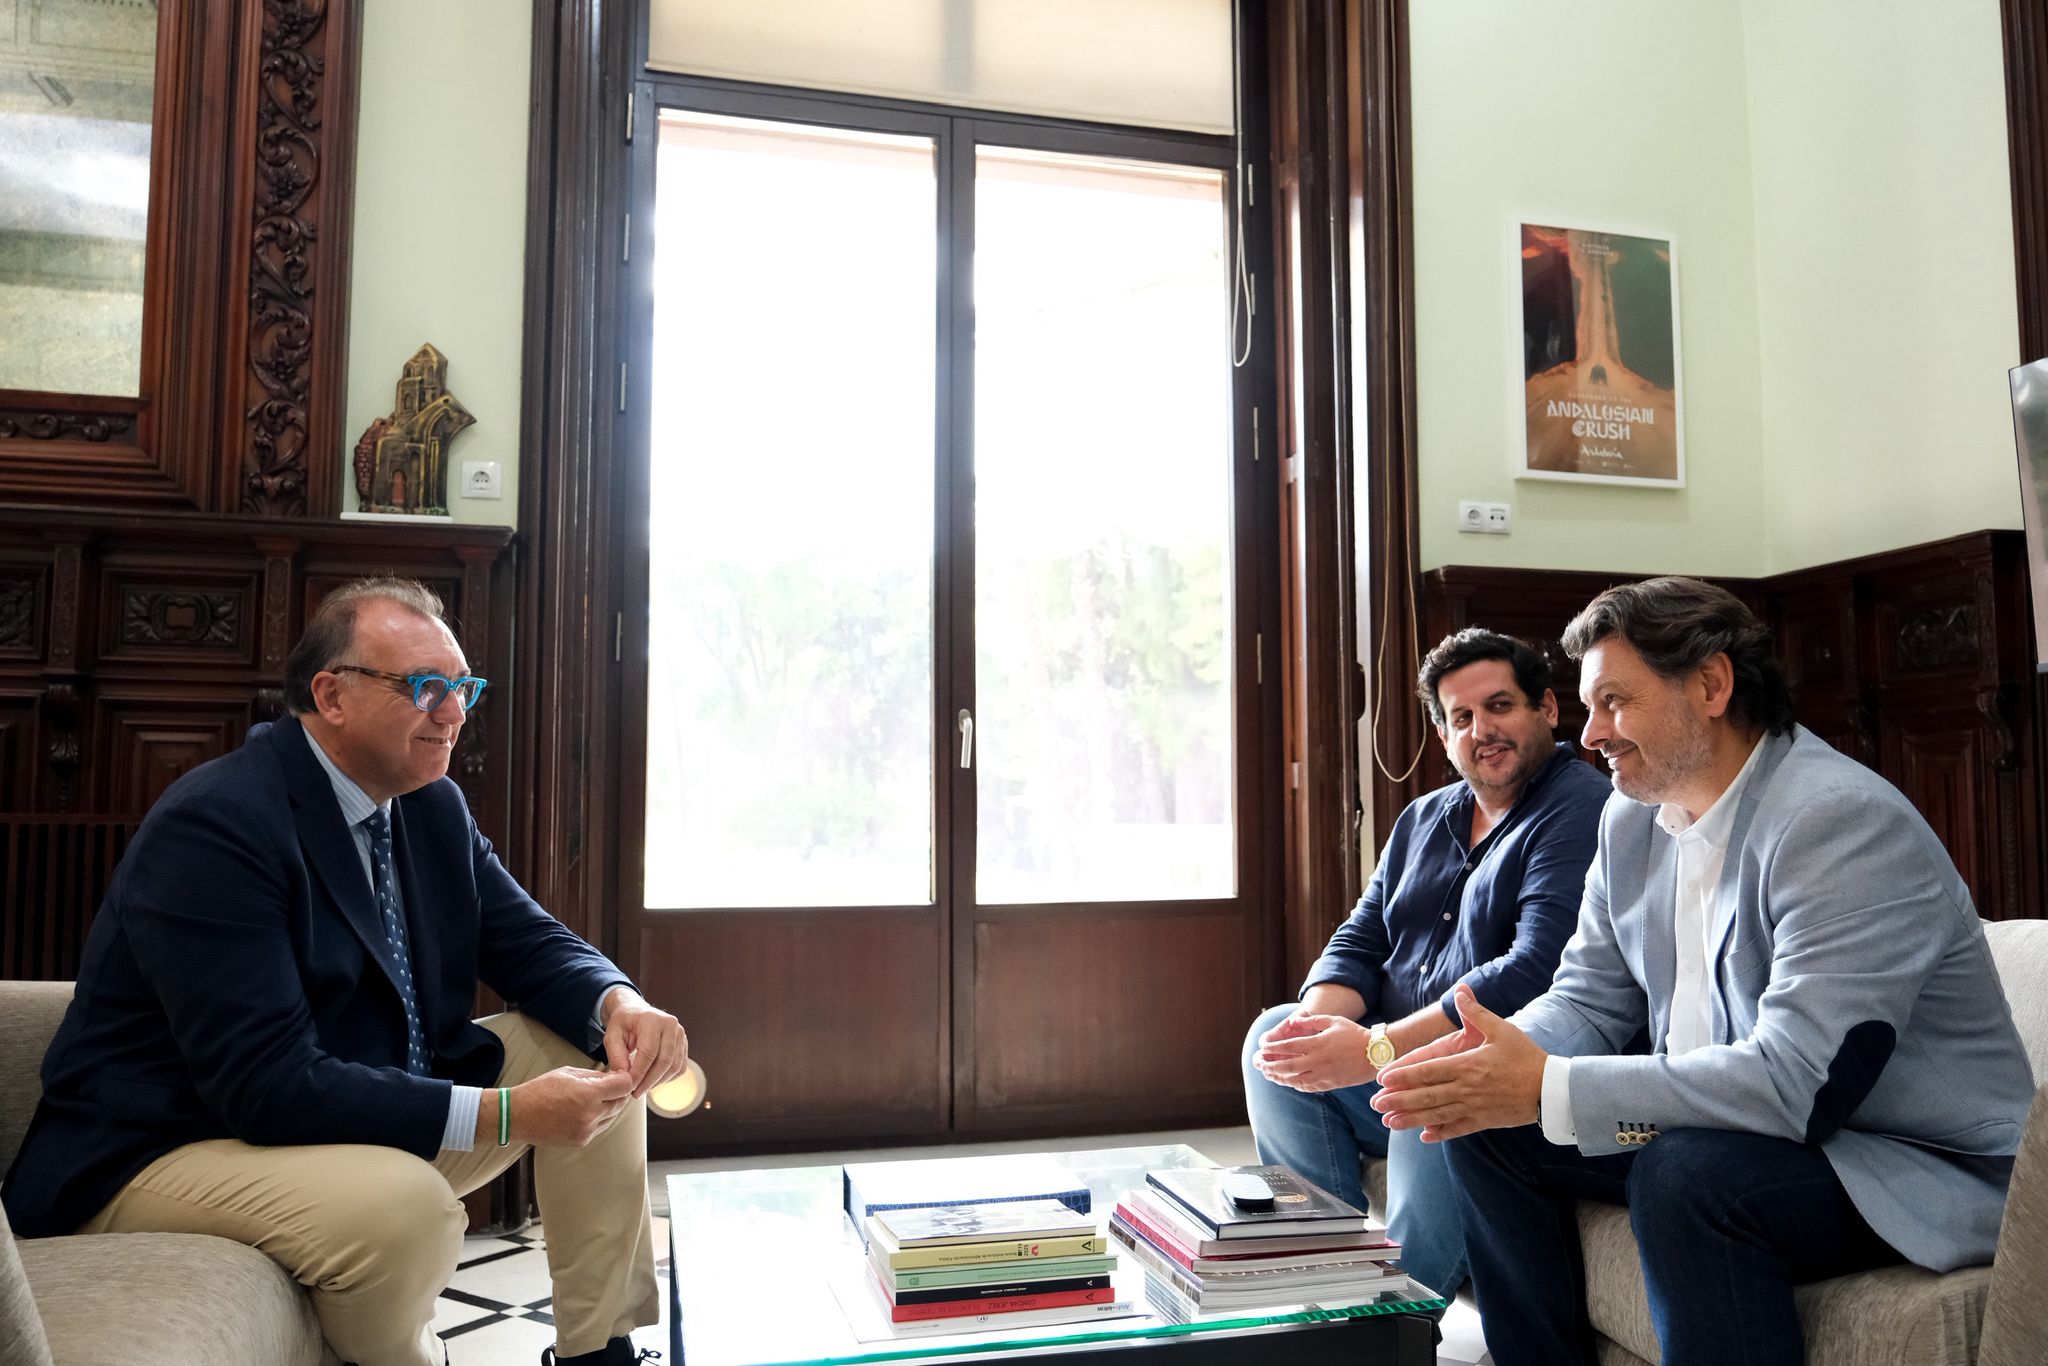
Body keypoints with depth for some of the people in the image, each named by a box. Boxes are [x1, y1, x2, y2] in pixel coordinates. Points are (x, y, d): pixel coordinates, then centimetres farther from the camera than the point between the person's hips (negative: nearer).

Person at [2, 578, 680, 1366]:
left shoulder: (434, 806, 1)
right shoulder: (214, 824, -24)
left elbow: (532, 945, 4)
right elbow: (266, 1085, -30)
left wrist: (619, 1004, -20)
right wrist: (508, 1115, -33)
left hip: (378, 1114, 8)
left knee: (597, 1051, -4)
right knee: (406, 1205, -35)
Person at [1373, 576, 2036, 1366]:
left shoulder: (1844, 822, -24)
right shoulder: (1633, 816, 3)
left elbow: (1796, 1080, -31)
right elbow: (1590, 999, 6)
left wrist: (1547, 1089, -31)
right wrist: (1494, 1056, -17)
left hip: (1918, 1162, -8)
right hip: (1717, 1124, 8)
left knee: (1688, 1173, -35)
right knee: (1485, 1125, 2)